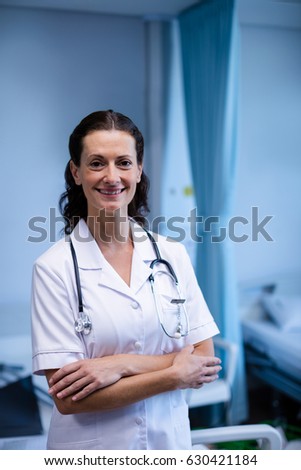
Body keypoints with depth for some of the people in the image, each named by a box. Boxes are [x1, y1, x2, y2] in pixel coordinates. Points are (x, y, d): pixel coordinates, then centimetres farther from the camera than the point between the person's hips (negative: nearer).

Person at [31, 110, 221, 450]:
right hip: (91, 445, -3)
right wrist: (176, 375, -16)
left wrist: (121, 364, -19)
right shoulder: (54, 268, -14)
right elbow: (68, 398, -18)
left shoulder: (172, 255, -3)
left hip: (170, 439, 3)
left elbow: (204, 359, -5)